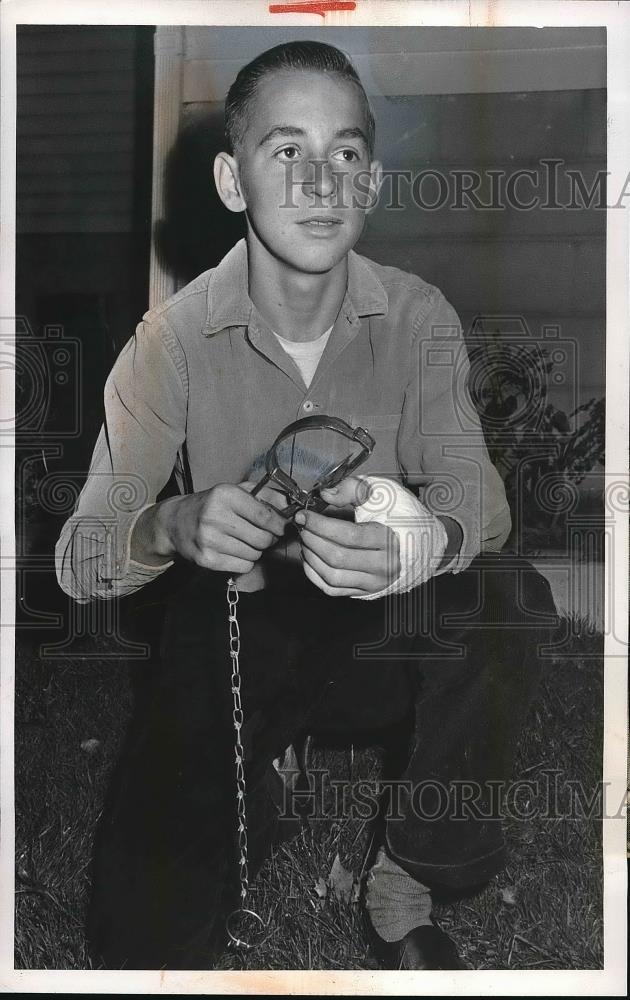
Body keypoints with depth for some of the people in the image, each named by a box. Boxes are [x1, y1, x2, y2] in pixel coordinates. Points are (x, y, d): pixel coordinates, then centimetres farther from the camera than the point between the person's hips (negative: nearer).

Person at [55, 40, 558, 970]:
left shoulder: (418, 316, -8)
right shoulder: (175, 336, -13)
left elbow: (476, 486, -20)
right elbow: (79, 555, -14)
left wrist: (424, 539, -45)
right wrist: (176, 528, -38)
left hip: (378, 629, 2)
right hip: (231, 632, -1)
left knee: (510, 599, -31)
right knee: (144, 935, -17)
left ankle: (412, 877, -7)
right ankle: (251, 803, 18)